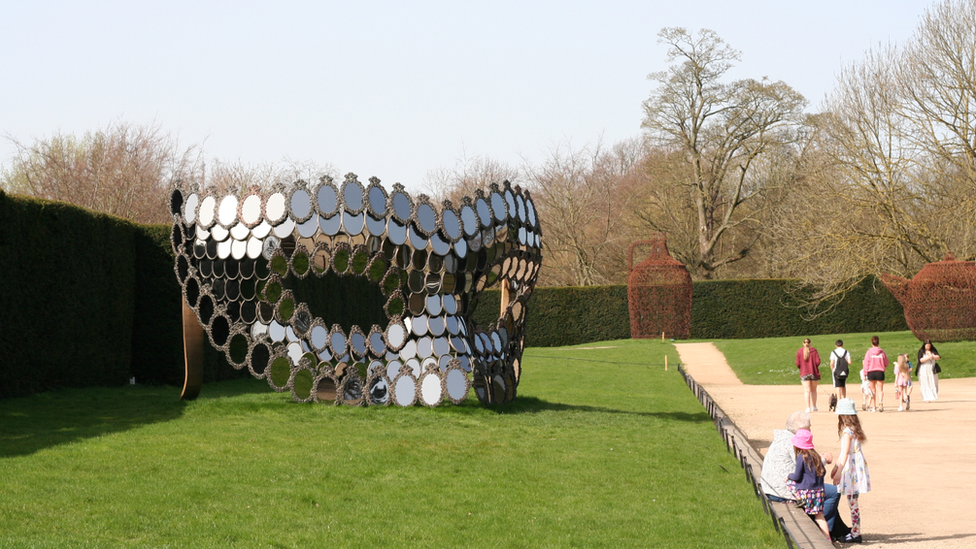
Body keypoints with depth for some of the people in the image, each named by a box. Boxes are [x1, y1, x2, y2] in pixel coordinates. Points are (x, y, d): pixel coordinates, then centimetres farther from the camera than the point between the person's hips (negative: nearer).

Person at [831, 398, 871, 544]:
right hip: (854, 466, 9)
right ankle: (854, 531, 18)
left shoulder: (847, 431, -15)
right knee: (852, 502, 14)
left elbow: (845, 453, -20)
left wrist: (839, 472, -21)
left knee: (852, 502, -5)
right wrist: (835, 467, 29)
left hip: (852, 468, -9)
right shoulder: (853, 429, 14)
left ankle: (856, 534, -2)